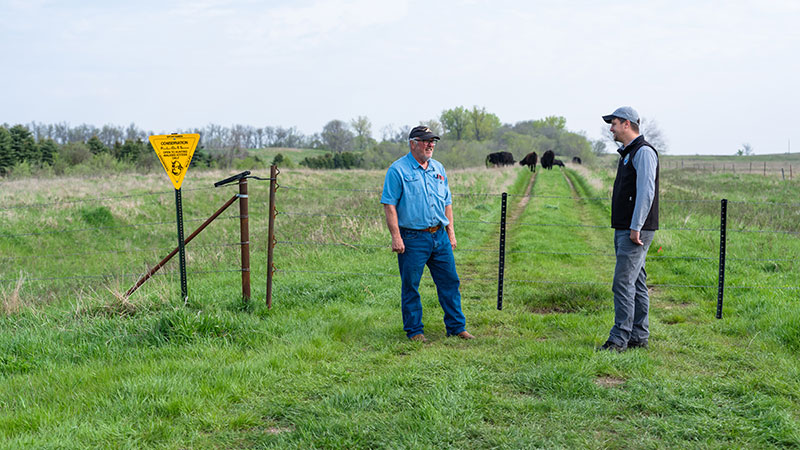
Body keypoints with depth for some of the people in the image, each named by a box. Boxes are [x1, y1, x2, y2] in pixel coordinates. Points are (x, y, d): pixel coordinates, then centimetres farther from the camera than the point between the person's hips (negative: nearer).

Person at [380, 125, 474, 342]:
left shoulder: (438, 169, 13)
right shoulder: (398, 170, -6)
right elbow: (389, 205, -10)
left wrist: (450, 232, 14)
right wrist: (396, 237, -16)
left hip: (440, 236, 6)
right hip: (412, 238, -6)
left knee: (450, 281, 8)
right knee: (410, 286, 3)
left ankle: (456, 327, 18)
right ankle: (414, 330, 15)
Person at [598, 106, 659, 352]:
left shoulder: (644, 152, -12)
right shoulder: (627, 153, 19)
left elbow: (646, 192, -20)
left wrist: (635, 228, -22)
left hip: (636, 231, -10)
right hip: (624, 230, 10)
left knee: (623, 283, -11)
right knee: (636, 284, 11)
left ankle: (619, 339, -9)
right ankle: (639, 337, 17)